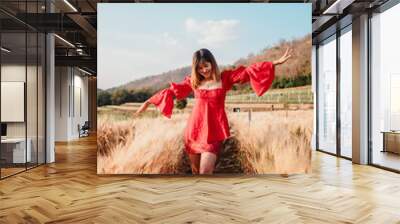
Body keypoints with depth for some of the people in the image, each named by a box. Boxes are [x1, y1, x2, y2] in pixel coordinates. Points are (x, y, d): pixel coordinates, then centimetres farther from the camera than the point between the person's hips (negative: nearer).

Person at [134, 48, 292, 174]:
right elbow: (171, 91, 13)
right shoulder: (192, 80, 6)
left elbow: (248, 72, -6)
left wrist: (276, 63, -12)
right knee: (196, 172, 13)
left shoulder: (224, 78, 0)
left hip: (214, 132, -3)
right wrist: (148, 102, 17)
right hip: (193, 131, 3)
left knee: (205, 171, -12)